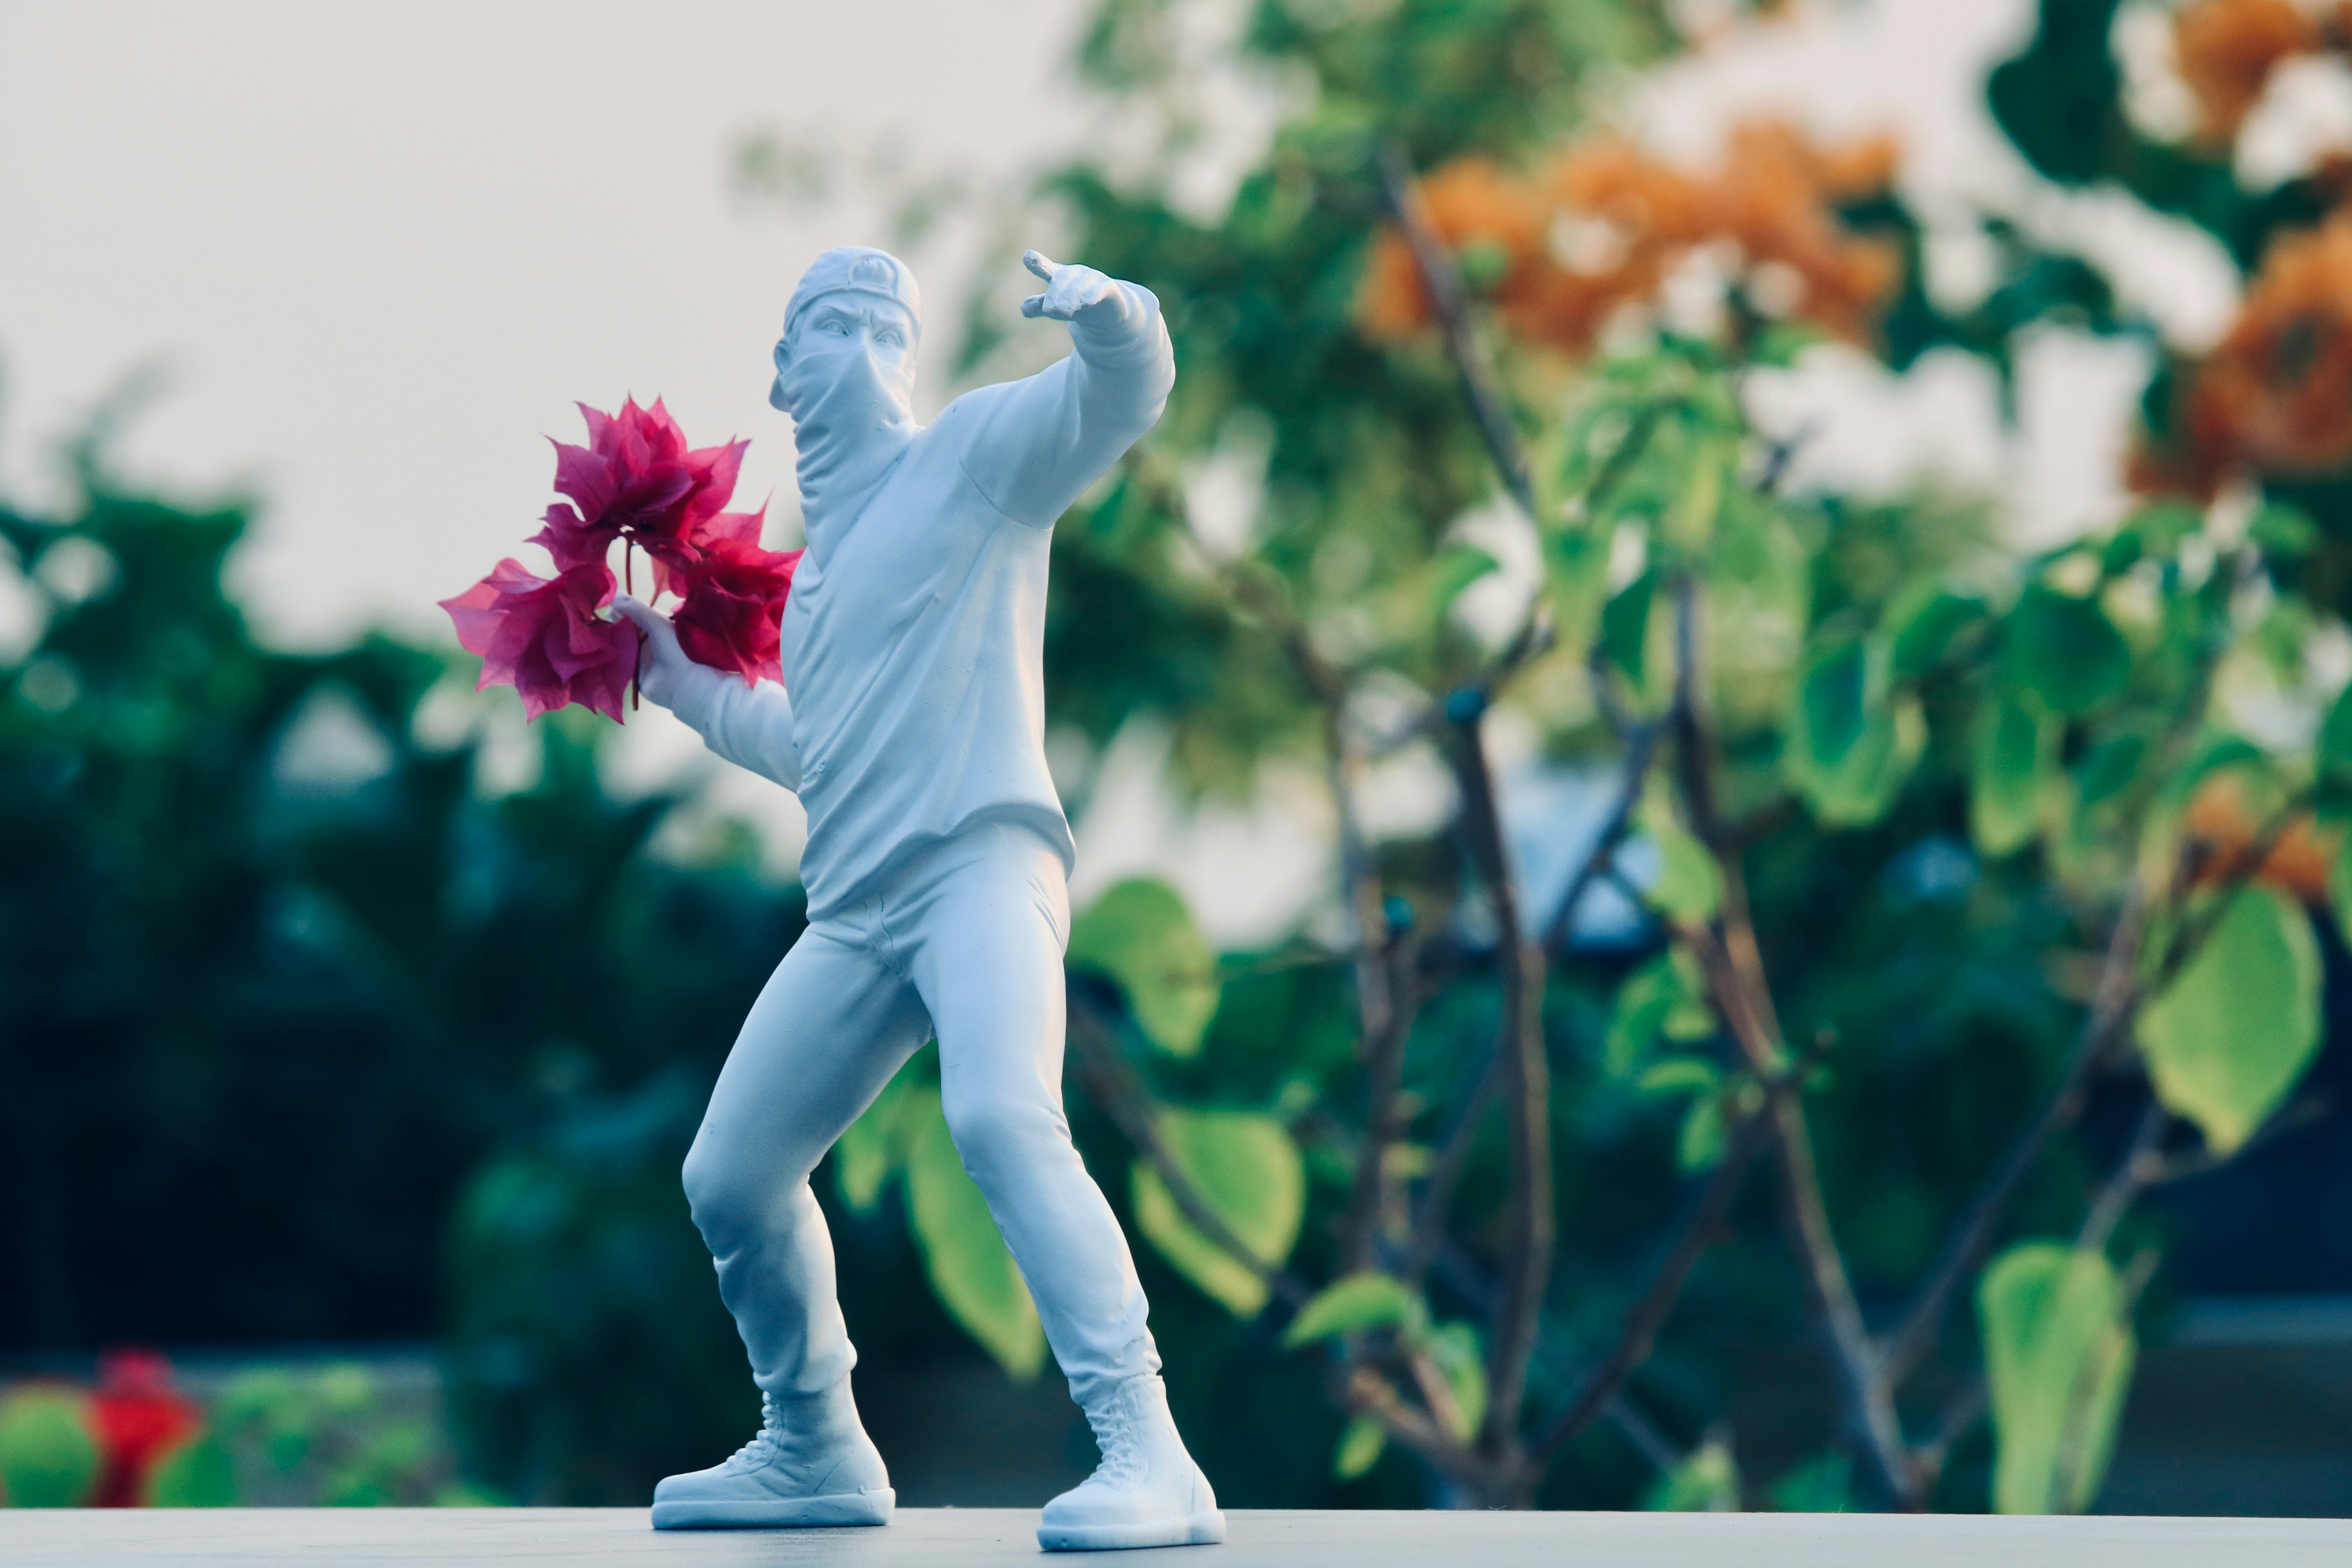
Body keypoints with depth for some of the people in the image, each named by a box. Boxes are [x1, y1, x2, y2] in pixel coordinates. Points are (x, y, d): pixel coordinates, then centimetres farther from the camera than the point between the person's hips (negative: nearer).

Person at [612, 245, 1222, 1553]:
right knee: (732, 1176, 10)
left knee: (1002, 1118, -32)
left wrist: (1109, 317, -33)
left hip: (978, 861, -8)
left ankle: (1147, 1457, -36)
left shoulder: (973, 452, 6)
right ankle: (814, 1453, 31)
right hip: (854, 910, 8)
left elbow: (1126, 396, -12)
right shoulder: (822, 558, 28)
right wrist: (695, 691, 38)